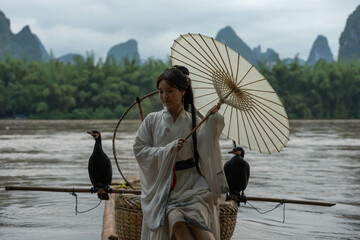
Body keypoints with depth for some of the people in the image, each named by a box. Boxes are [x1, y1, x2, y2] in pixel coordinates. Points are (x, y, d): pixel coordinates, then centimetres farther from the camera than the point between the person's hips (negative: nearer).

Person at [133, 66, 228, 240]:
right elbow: (139, 151, 0)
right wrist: (169, 149, -12)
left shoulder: (193, 121, 6)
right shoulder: (152, 121, 5)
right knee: (177, 222, -29)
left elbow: (205, 151, 1)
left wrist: (212, 122, -6)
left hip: (192, 185, 0)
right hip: (163, 185, 0)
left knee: (196, 221, -29)